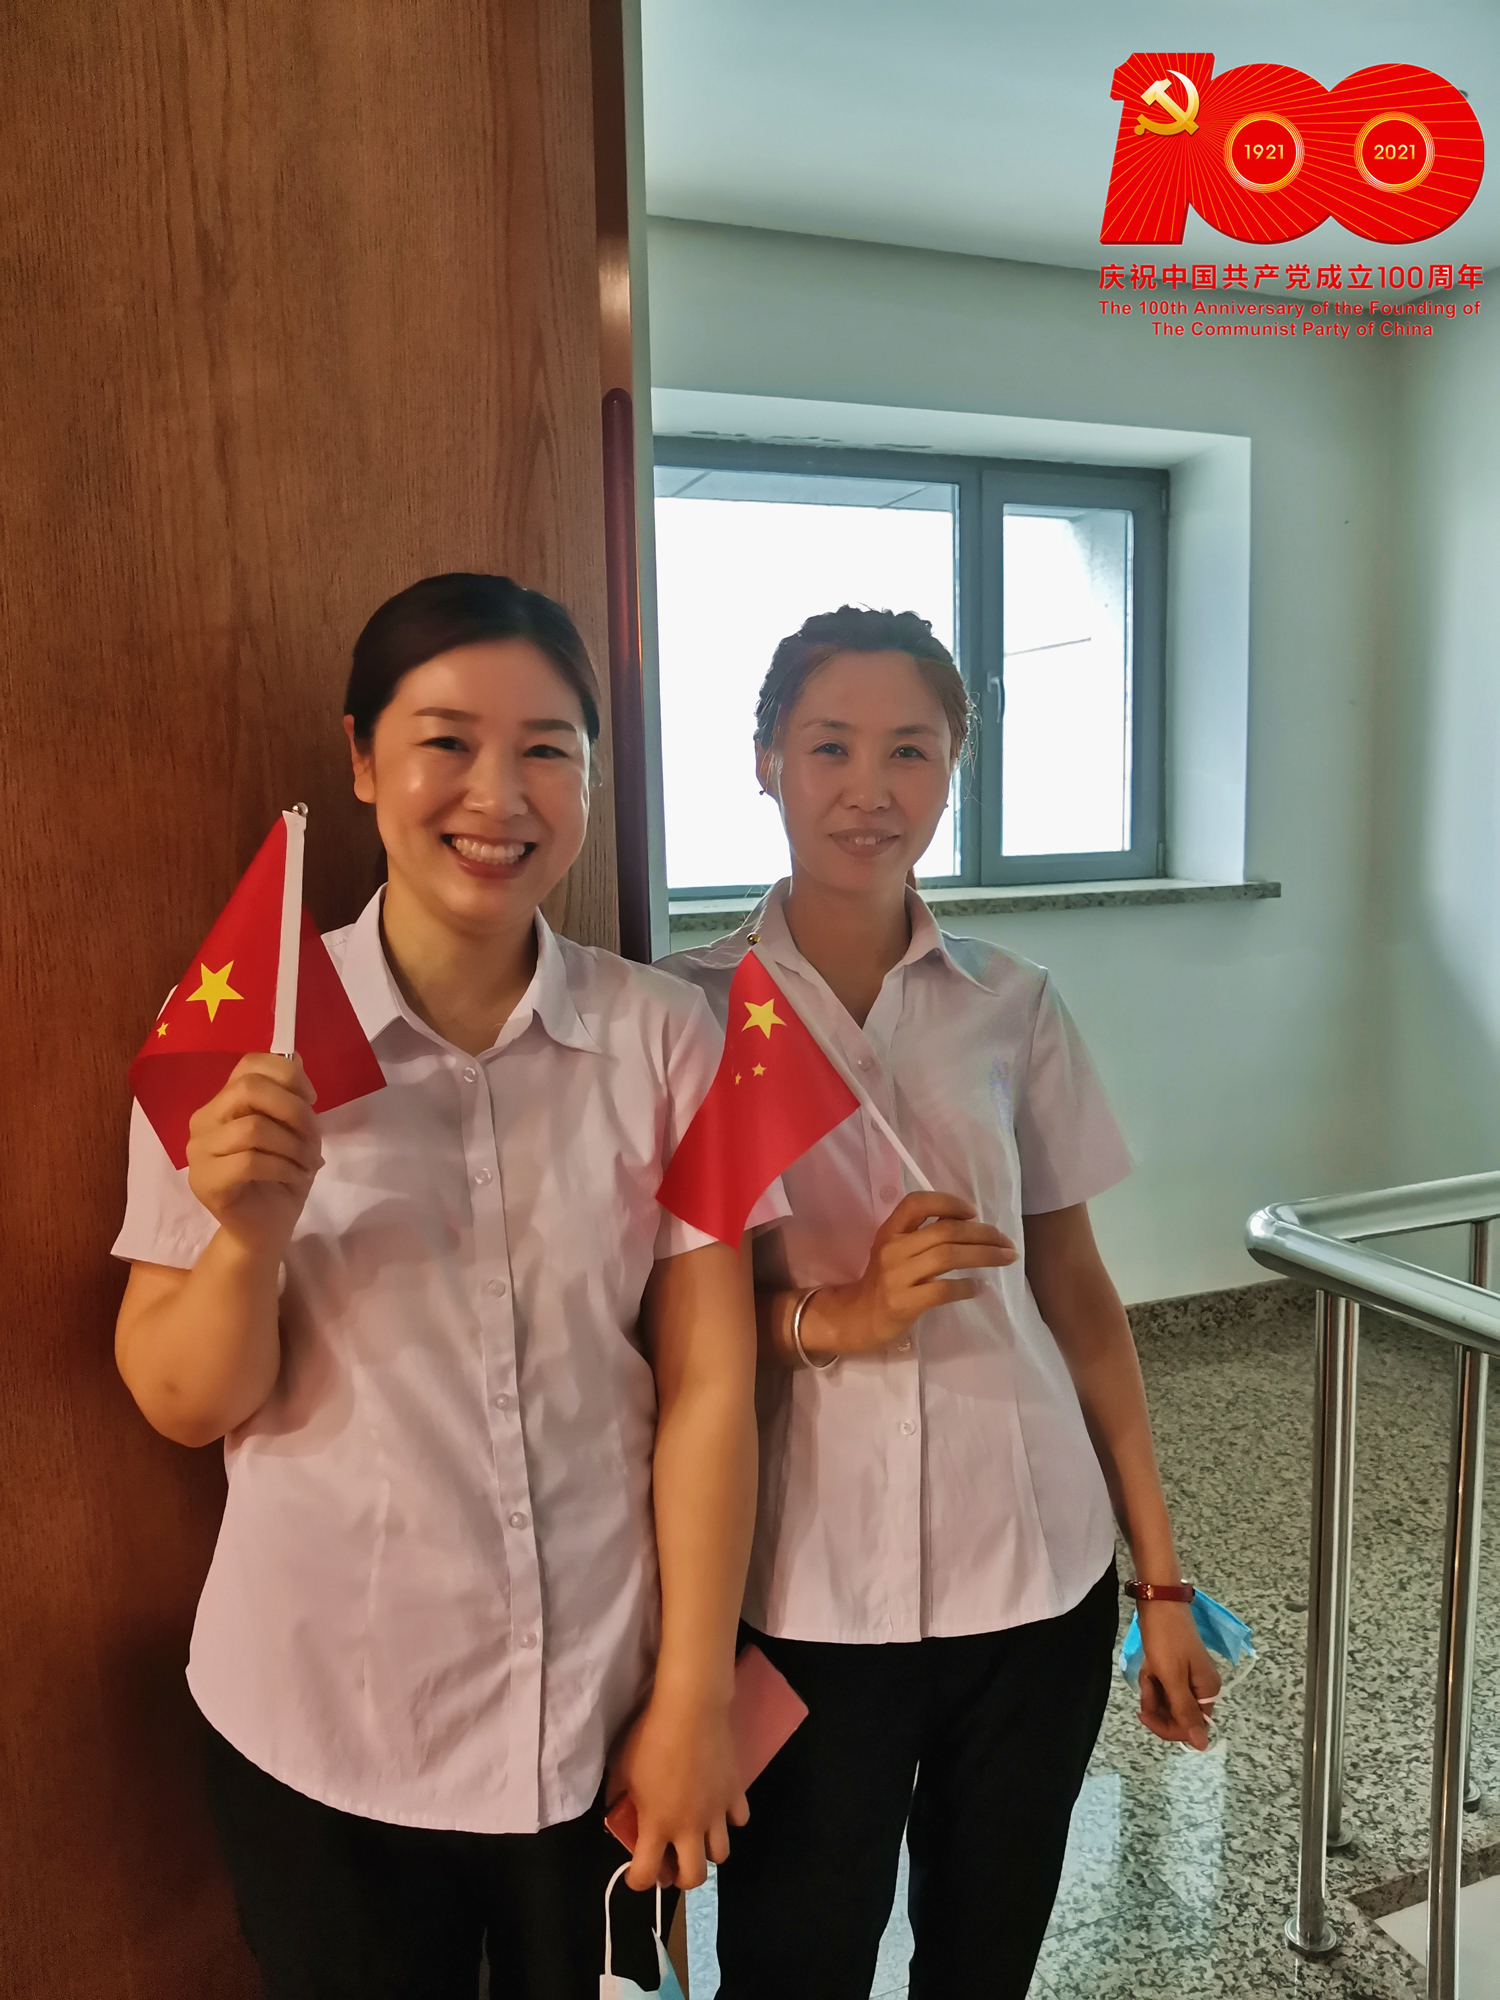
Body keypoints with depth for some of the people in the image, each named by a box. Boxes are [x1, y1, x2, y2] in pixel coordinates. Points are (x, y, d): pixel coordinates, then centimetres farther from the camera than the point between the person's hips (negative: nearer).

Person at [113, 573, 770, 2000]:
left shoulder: (663, 1037, -9)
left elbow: (707, 1382, -6)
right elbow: (185, 1404, -5)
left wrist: (694, 1694, -4)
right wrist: (249, 1236, -24)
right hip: (319, 1729, 0)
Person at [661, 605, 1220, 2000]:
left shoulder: (1013, 1006, 0)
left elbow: (1074, 1288, 5)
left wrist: (1160, 1576, 5)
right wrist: (835, 1317, -20)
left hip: (1036, 1570, 3)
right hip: (803, 1587, -2)